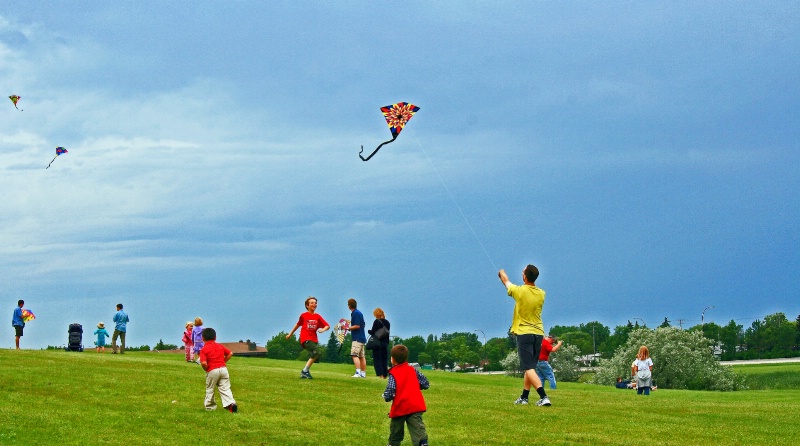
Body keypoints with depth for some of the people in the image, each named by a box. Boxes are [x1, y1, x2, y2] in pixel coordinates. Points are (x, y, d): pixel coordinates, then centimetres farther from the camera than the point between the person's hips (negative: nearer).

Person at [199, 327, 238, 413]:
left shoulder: (204, 349, -6)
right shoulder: (220, 346, 10)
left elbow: (203, 363, -18)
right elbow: (230, 353, 15)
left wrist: (206, 369, 1)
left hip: (212, 371, -4)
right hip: (223, 368, 4)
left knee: (210, 389, 13)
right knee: (225, 388, 5)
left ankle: (210, 407, 21)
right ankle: (231, 403, -14)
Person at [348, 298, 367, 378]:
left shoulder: (355, 313, -13)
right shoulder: (359, 312, 15)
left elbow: (357, 326, -19)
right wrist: (350, 323, 24)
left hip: (357, 338, -10)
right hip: (362, 337, 10)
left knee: (355, 355, -15)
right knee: (361, 356, 12)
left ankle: (358, 372, -24)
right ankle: (363, 373, 14)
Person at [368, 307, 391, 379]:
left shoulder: (377, 321, -11)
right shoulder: (387, 322, 9)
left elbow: (373, 332, -13)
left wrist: (368, 331, 9)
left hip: (378, 343, -6)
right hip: (385, 343, 6)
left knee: (377, 359, -1)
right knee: (384, 359, 11)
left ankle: (380, 374, -8)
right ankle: (385, 374, 11)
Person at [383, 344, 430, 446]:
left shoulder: (393, 374, -8)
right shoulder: (413, 370, 6)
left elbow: (388, 394, -14)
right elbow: (426, 384, 11)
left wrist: (386, 397, 9)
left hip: (399, 408, -2)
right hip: (416, 406, 3)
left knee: (395, 431, 18)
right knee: (418, 429, -11)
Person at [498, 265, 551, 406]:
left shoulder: (520, 291, -11)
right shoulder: (541, 294, 2)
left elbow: (506, 281, 9)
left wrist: (501, 273, 32)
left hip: (524, 333, -6)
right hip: (538, 333, 6)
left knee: (529, 368, -10)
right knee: (530, 367, 17)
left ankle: (543, 397, -24)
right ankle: (524, 397, 22)